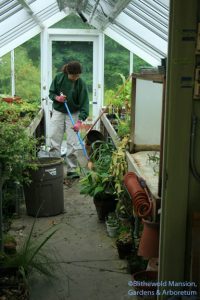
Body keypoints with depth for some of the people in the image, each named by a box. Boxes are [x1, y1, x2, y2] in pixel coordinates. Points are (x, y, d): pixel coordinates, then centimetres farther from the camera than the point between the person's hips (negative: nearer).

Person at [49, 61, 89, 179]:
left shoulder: (81, 83, -15)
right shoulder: (59, 77, -10)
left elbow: (84, 103, -19)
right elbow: (51, 92, 3)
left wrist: (79, 121, -28)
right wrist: (57, 98, -21)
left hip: (73, 114, -1)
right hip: (58, 112, 2)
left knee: (72, 144, -3)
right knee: (54, 142, 1)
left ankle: (72, 169, 7)